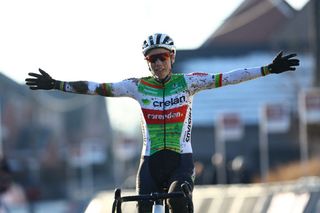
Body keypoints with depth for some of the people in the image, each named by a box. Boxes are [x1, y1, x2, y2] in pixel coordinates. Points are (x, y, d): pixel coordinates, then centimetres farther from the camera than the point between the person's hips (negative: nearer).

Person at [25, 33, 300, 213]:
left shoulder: (187, 82, -2)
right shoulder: (138, 87, 1)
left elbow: (226, 78, -10)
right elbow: (96, 88, 1)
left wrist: (269, 69, -19)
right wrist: (57, 85, -3)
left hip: (181, 161, -2)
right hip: (151, 162, 2)